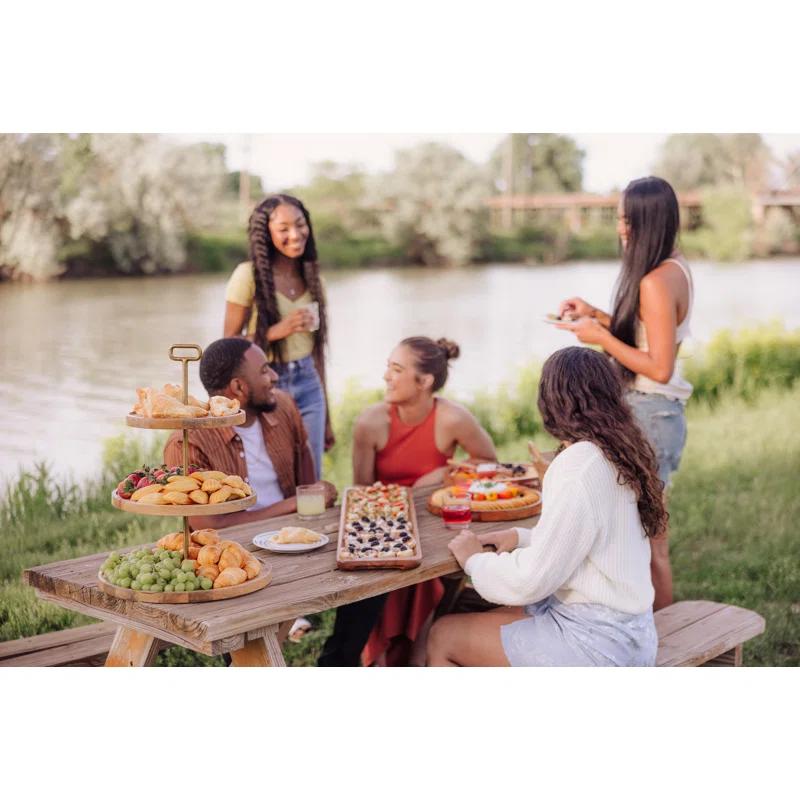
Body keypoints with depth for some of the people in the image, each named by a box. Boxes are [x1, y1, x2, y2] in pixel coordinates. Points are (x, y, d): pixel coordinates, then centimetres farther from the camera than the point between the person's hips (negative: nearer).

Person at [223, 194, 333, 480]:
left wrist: (326, 419, 14)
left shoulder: (312, 278, 7)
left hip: (308, 386, 5)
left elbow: (317, 348, 12)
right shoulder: (248, 275, -10)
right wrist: (277, 331, -20)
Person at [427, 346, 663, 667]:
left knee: (442, 637, 3)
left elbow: (530, 580, -19)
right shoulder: (619, 454, 5)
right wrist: (523, 537, 8)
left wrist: (473, 559, -2)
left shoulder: (577, 468, -22)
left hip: (599, 644, -9)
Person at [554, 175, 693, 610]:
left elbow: (659, 367, -24)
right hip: (656, 411, 10)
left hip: (649, 413, -10)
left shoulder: (655, 282, -22)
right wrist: (596, 315, 9)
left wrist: (600, 337, -18)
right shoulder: (675, 268, 8)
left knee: (649, 540, 2)